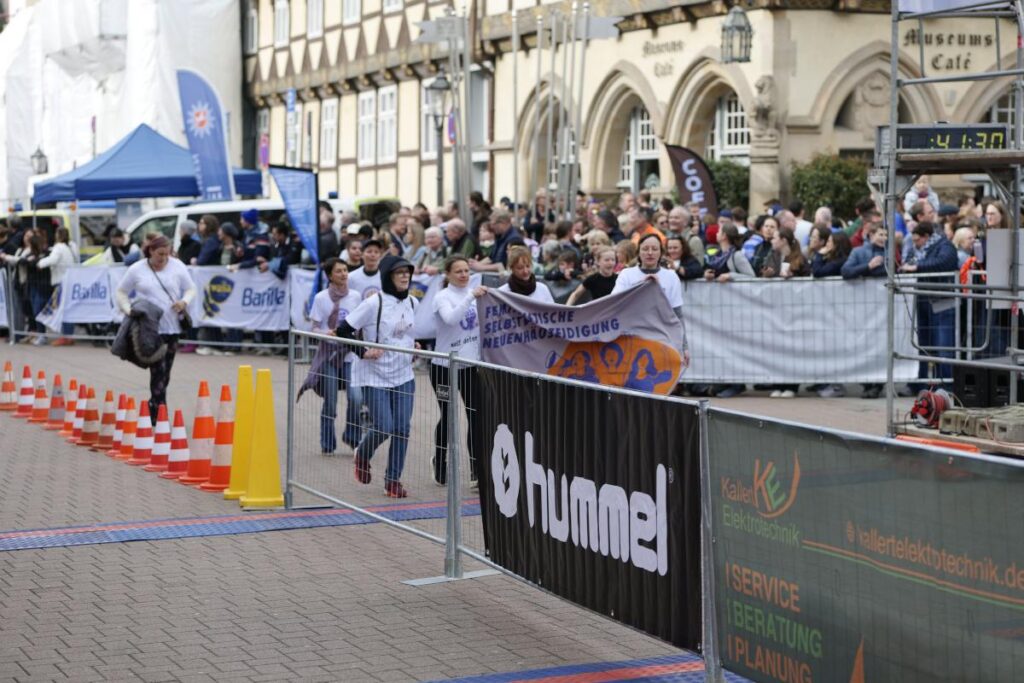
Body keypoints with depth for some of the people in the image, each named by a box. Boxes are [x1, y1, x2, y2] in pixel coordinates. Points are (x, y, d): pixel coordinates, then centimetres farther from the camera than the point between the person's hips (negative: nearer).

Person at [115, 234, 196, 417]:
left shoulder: (177, 266, 5)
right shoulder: (136, 270, 1)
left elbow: (191, 289, 13)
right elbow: (121, 292, 11)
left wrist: (184, 302, -8)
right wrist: (128, 310, -6)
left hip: (172, 327, 3)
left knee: (165, 372, 9)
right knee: (158, 370, -12)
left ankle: (154, 408, 23)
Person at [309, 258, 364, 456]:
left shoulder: (355, 296, 4)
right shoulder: (321, 298, -3)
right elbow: (314, 328, -2)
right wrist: (327, 333, -21)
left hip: (350, 354, 2)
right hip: (329, 354, -2)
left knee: (356, 398, -12)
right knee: (330, 402, 2)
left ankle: (352, 437, 10)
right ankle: (327, 444, 17)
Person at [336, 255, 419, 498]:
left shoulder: (412, 303, 5)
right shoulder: (374, 303, -14)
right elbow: (343, 330, -13)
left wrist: (414, 346, 7)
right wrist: (363, 352, -19)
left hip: (404, 376, 5)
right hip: (375, 376, -5)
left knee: (402, 428, 0)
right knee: (384, 427, -10)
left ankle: (393, 480, 11)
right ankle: (363, 455, 23)